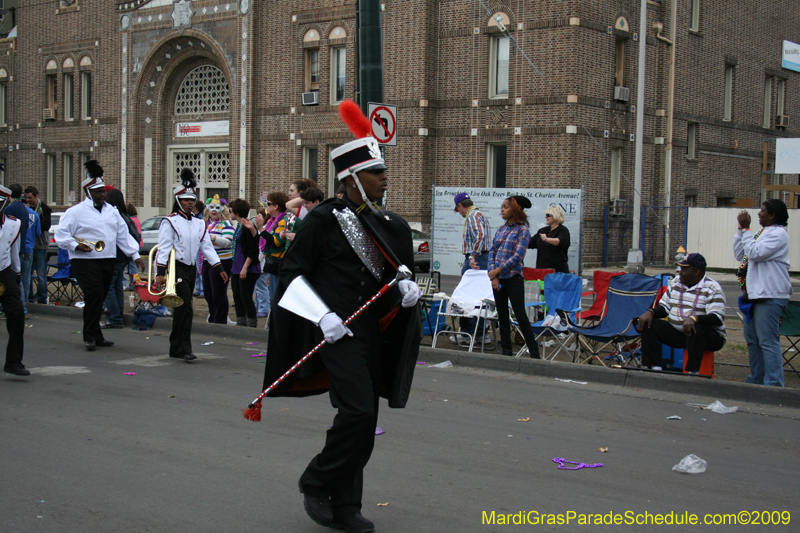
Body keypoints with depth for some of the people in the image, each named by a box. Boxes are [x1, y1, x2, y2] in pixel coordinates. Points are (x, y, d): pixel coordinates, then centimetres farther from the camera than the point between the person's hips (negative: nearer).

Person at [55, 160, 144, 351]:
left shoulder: (112, 211, 14)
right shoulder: (76, 212, -4)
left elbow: (124, 235, 15)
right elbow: (61, 234, -5)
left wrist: (135, 255, 8)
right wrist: (76, 245, -19)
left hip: (108, 261, 6)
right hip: (86, 262, -6)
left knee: (99, 299, 10)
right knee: (94, 296, -13)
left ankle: (96, 335, 18)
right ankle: (90, 336, -5)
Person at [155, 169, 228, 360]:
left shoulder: (199, 224, 12)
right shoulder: (170, 222, -6)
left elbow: (207, 247, 10)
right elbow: (163, 248, -12)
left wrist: (219, 268, 2)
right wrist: (160, 272, -20)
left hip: (192, 269, 6)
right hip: (177, 268, -6)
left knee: (181, 309, 12)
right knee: (186, 308, -15)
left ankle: (175, 348, 20)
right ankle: (184, 349, -12)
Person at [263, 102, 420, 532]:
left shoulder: (391, 225, 10)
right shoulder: (324, 219, -8)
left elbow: (403, 271, 20)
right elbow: (293, 273, -7)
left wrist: (408, 288, -3)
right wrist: (323, 317, -16)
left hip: (374, 333, 7)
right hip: (338, 331, -7)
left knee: (363, 423, 9)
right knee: (358, 411, -18)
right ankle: (317, 484, 4)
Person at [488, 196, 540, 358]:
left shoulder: (523, 230, -7)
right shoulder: (501, 229, 11)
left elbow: (518, 256, -14)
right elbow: (492, 252, 9)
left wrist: (498, 270, -15)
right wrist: (493, 276, -3)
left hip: (513, 277, -6)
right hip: (497, 278, 6)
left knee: (520, 316, -6)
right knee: (502, 315, 9)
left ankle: (534, 353, -1)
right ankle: (506, 351, 17)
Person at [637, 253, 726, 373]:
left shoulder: (712, 288, -8)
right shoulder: (676, 282, 12)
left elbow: (718, 318, -20)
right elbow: (664, 307, 17)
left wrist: (694, 318, -38)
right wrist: (650, 312, -6)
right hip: (676, 332, 6)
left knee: (696, 331, -39)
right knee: (648, 325, -12)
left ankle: (692, 372, -37)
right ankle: (655, 368, -22)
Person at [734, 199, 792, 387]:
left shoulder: (778, 234, -11)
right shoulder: (763, 233, 19)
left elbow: (755, 253, -21)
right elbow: (740, 255, 19)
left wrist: (745, 229, -14)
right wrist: (741, 230, 12)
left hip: (769, 296, -10)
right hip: (754, 294, 10)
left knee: (768, 341, -12)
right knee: (753, 340, 16)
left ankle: (774, 385, -12)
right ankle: (756, 380, 26)